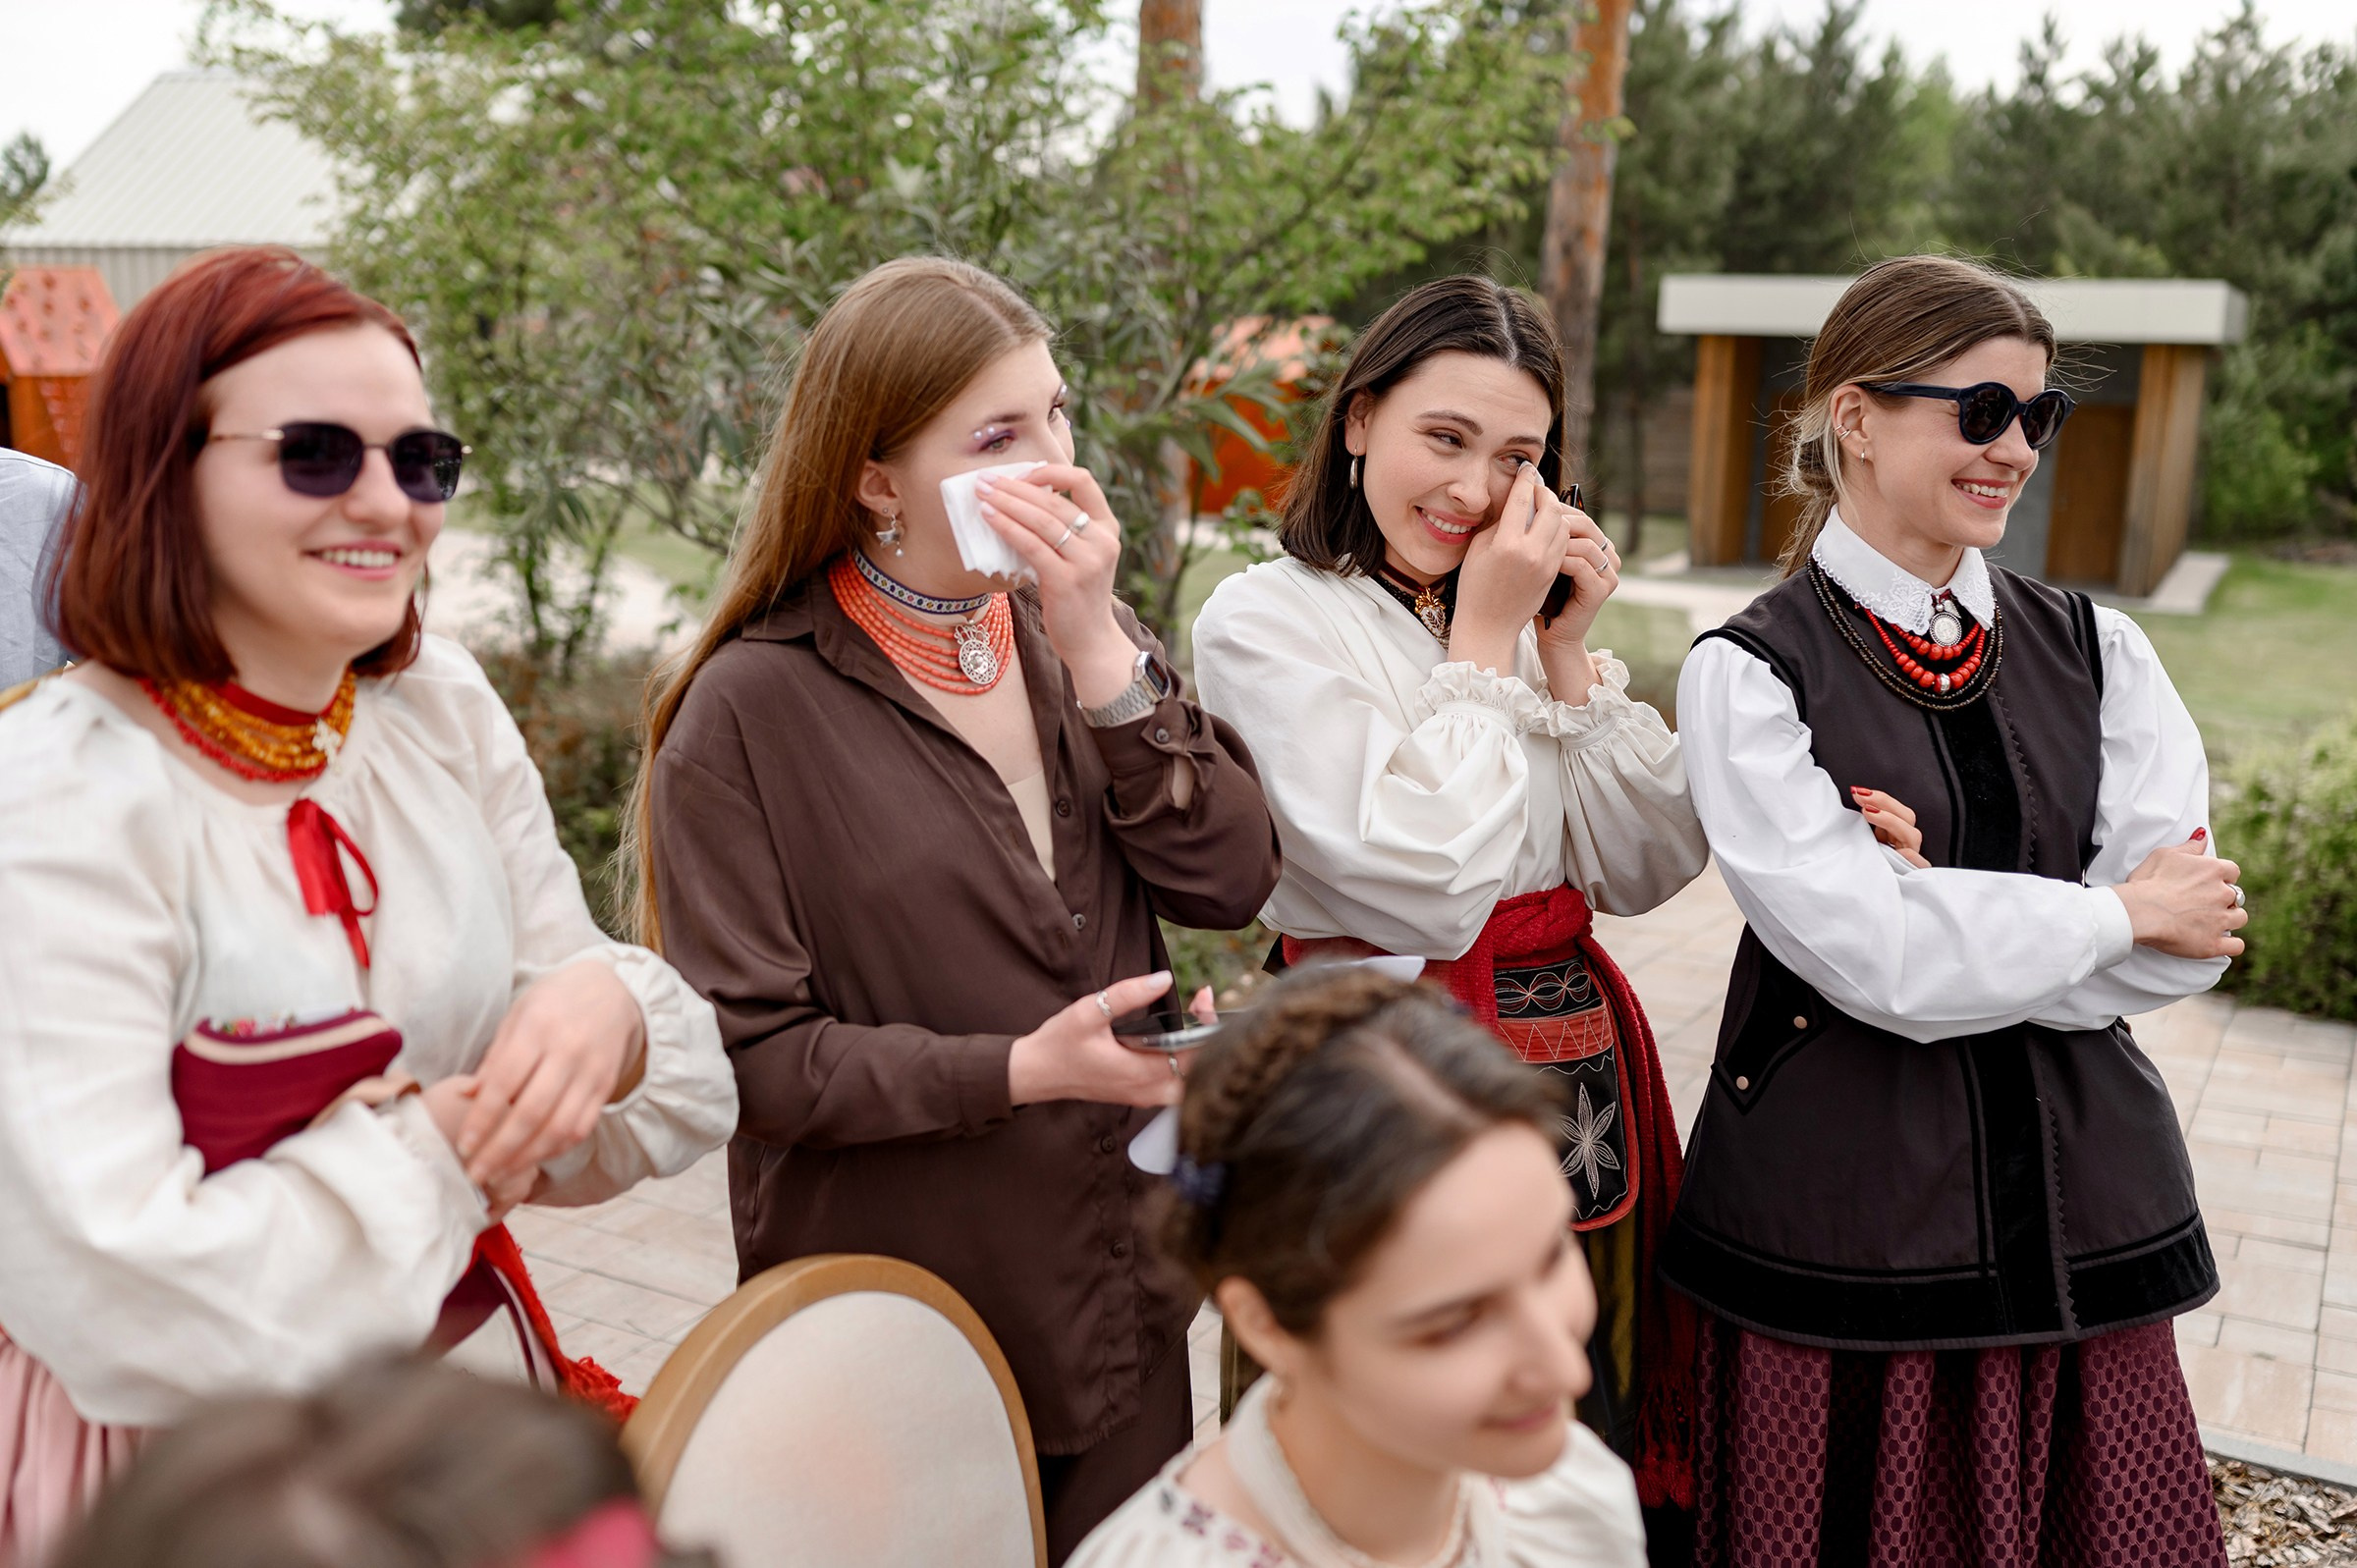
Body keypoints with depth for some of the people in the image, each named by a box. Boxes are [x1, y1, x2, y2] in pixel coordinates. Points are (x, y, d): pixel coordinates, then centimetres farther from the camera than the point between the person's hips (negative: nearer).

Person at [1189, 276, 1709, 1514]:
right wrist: (1486, 645, -14)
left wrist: (1569, 653, -6)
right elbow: (1428, 888, -21)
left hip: (1580, 1076, 6)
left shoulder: (1531, 616, 8)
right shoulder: (1269, 619, -11)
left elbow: (1647, 874, 2)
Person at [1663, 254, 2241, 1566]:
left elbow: (2187, 946, -3)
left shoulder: (2096, 652, 5)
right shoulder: (1752, 670, -9)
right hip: (1845, 1204, -4)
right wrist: (2115, 916, -6)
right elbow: (1876, 959, -17)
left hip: (2082, 1199, 4)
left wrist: (1941, 908, -15)